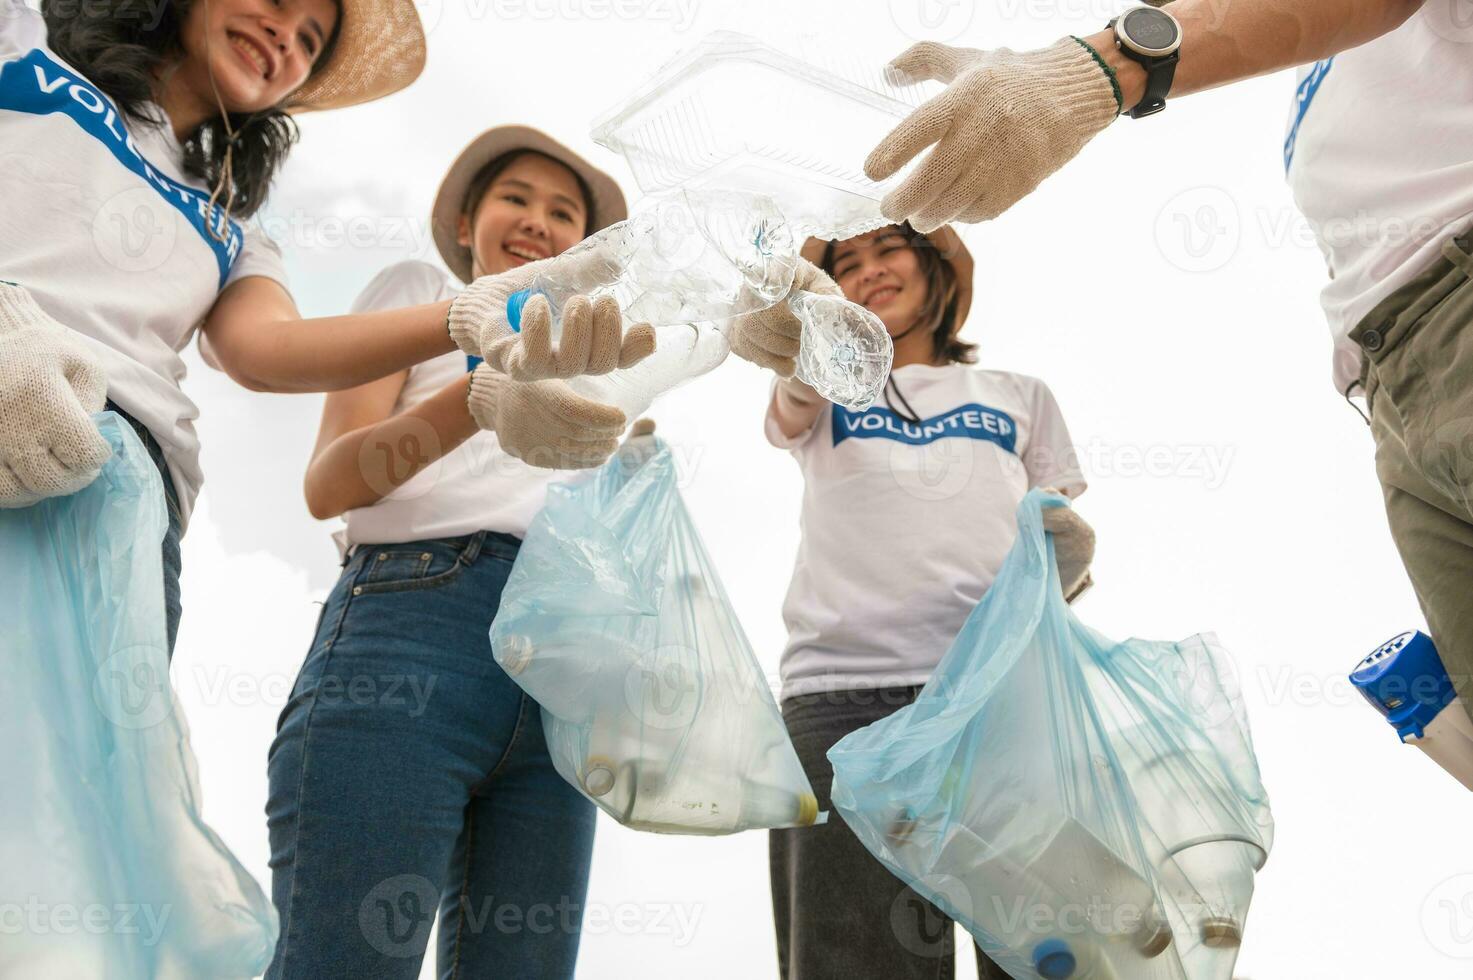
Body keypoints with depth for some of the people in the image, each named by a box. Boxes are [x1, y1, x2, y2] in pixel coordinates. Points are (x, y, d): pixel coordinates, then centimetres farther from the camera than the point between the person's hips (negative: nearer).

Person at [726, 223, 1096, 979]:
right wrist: (787, 300, -23)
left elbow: (1061, 563, 20)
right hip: (844, 697, 0)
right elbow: (799, 385, -2)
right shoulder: (822, 396, 23)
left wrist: (1066, 561, -3)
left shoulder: (1021, 397, 25)